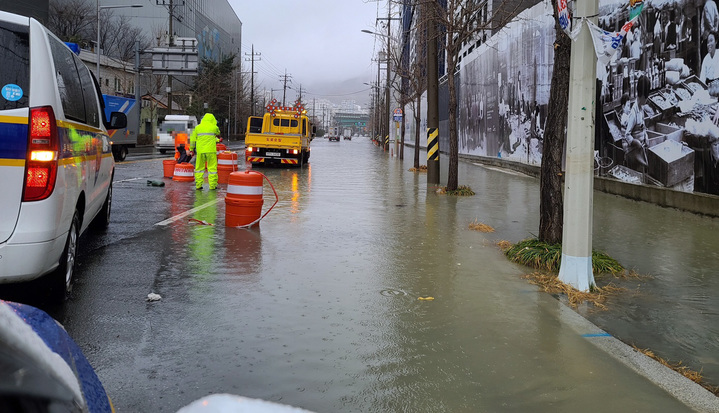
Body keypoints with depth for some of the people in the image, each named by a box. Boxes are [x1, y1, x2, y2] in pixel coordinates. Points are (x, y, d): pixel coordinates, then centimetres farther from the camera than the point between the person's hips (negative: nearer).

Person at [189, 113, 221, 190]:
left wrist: (191, 149, 22)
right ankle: (212, 186, 3)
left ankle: (198, 185, 11)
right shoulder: (214, 127, 1)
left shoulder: (197, 127, 7)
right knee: (212, 168, 3)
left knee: (199, 168, 11)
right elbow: (218, 134, 22)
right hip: (211, 150, -2)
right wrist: (217, 139, 45)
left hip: (200, 151, 3)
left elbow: (193, 139, 11)